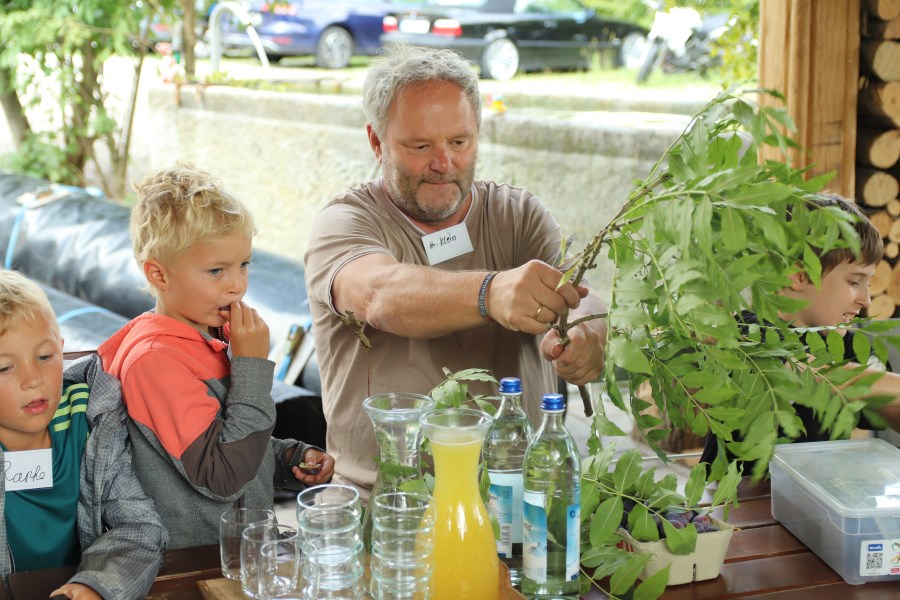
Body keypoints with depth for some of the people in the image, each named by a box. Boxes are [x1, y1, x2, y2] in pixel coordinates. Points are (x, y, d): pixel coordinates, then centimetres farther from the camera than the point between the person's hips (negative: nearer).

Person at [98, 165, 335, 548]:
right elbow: (222, 479, -20)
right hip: (188, 562, -8)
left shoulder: (214, 335, 9)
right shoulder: (155, 358, -18)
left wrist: (292, 459, 4)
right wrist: (252, 366, -18)